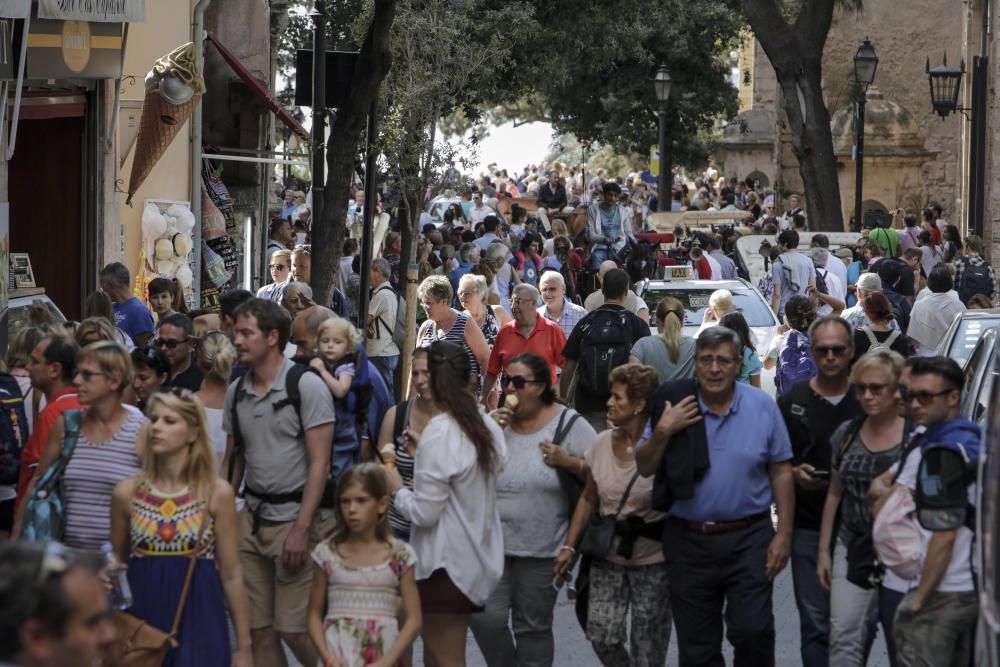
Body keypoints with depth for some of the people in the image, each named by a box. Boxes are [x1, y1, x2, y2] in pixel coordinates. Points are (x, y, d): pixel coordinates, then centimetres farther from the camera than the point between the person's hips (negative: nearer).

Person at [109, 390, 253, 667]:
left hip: (198, 625, -1)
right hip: (142, 624, 2)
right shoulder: (127, 492, 3)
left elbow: (231, 575, 1)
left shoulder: (217, 493, -2)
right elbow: (116, 564, 14)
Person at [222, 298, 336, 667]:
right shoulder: (236, 392, 9)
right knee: (259, 630, 6)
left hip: (295, 516, -6)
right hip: (252, 519, 6)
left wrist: (301, 528, -18)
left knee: (294, 629, -9)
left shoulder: (306, 387, -9)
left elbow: (319, 463, -12)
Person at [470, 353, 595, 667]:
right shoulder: (493, 421, 5)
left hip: (541, 548, -2)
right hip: (491, 543, 2)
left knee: (532, 627, 8)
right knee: (485, 618, -8)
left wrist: (568, 461, -19)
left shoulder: (569, 424, -3)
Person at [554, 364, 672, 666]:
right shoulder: (602, 443, 2)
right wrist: (569, 546, 7)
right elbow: (589, 499, 11)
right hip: (608, 557, 4)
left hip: (652, 560, -4)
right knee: (601, 635, -6)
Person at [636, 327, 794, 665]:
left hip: (748, 539, -1)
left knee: (753, 631, -8)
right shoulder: (675, 405, 0)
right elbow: (644, 469, 3)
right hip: (689, 541, 2)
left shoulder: (763, 406, -1)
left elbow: (781, 472, 2)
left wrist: (783, 535, -4)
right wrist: (662, 433, -14)